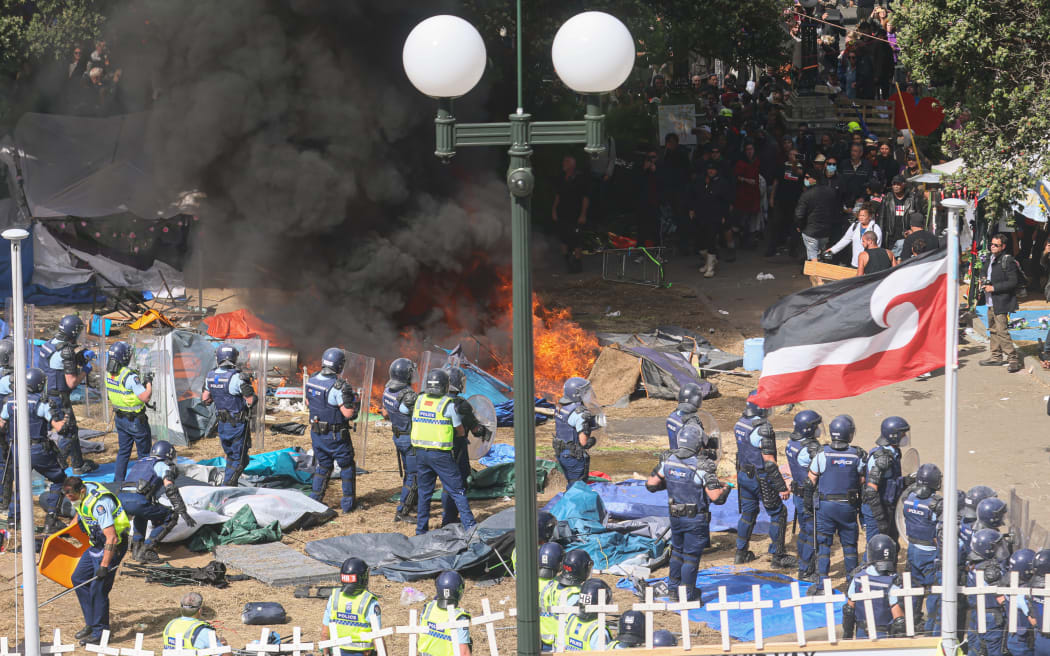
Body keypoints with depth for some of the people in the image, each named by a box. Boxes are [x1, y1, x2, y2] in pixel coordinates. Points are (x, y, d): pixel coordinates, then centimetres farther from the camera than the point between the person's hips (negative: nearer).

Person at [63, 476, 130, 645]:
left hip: (113, 546, -10)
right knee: (78, 578, 12)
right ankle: (91, 623, 22)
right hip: (96, 544, 10)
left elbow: (111, 538, -32)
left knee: (98, 588, -11)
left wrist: (104, 565, -32)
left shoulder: (99, 504, -30)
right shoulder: (81, 495, -2)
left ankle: (100, 632, -1)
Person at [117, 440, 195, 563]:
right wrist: (183, 512, -5)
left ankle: (136, 547, 26)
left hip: (120, 498, 7)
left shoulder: (141, 462, 35)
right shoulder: (162, 465, 13)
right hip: (137, 501, -7)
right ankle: (145, 551, -3)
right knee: (171, 517, 7)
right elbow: (170, 490, -3)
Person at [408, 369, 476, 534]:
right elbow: (460, 431, 0)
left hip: (420, 452, 4)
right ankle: (469, 525, -6)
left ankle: (421, 530, 15)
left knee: (424, 491, 13)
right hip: (440, 454, -4)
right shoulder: (448, 405, -9)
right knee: (457, 491, 1)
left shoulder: (419, 401, 3)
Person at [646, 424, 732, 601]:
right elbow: (716, 497, -23)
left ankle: (673, 584, 37)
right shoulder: (701, 467, -22)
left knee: (678, 549, 24)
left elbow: (651, 484, 2)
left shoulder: (668, 461, -6)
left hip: (675, 516, 5)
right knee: (691, 555, 7)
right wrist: (725, 488, -1)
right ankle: (687, 592, 14)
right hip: (695, 519, -5)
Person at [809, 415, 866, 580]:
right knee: (849, 543, 14)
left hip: (825, 505, -1)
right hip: (848, 506, 1)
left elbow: (811, 480, -3)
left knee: (823, 543, 5)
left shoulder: (823, 454, -11)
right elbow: (862, 482, -1)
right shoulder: (857, 455, -8)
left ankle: (822, 580, -1)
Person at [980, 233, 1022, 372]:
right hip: (991, 303, 9)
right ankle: (995, 357, 27)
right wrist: (984, 281, 7)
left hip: (1001, 302, -9)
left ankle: (1013, 359, -10)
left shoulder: (1008, 261, -13)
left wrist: (994, 288, -17)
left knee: (1002, 331, -13)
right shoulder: (990, 259, 13)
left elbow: (1013, 282, -16)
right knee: (993, 330, 16)